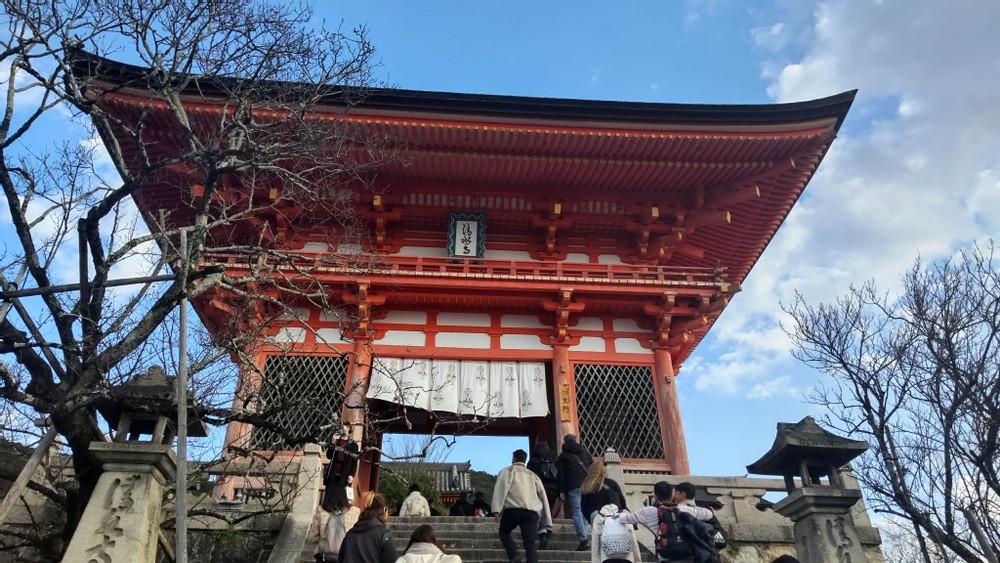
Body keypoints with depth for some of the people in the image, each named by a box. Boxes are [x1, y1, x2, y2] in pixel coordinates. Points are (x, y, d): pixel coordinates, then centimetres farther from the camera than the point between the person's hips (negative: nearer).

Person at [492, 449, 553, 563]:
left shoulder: (508, 470, 17)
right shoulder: (533, 475, 28)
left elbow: (501, 488, -1)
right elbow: (543, 495, 22)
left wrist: (497, 509, -9)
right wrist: (547, 521, 21)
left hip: (514, 509, -3)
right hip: (532, 511, 3)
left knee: (504, 532, 21)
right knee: (531, 544, 3)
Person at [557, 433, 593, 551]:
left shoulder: (563, 456, 9)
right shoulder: (585, 452, 18)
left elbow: (561, 475, 2)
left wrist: (562, 490, 2)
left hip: (573, 487, -4)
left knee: (576, 512, -6)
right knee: (585, 512, 11)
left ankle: (584, 540, -16)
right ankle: (584, 538, 7)